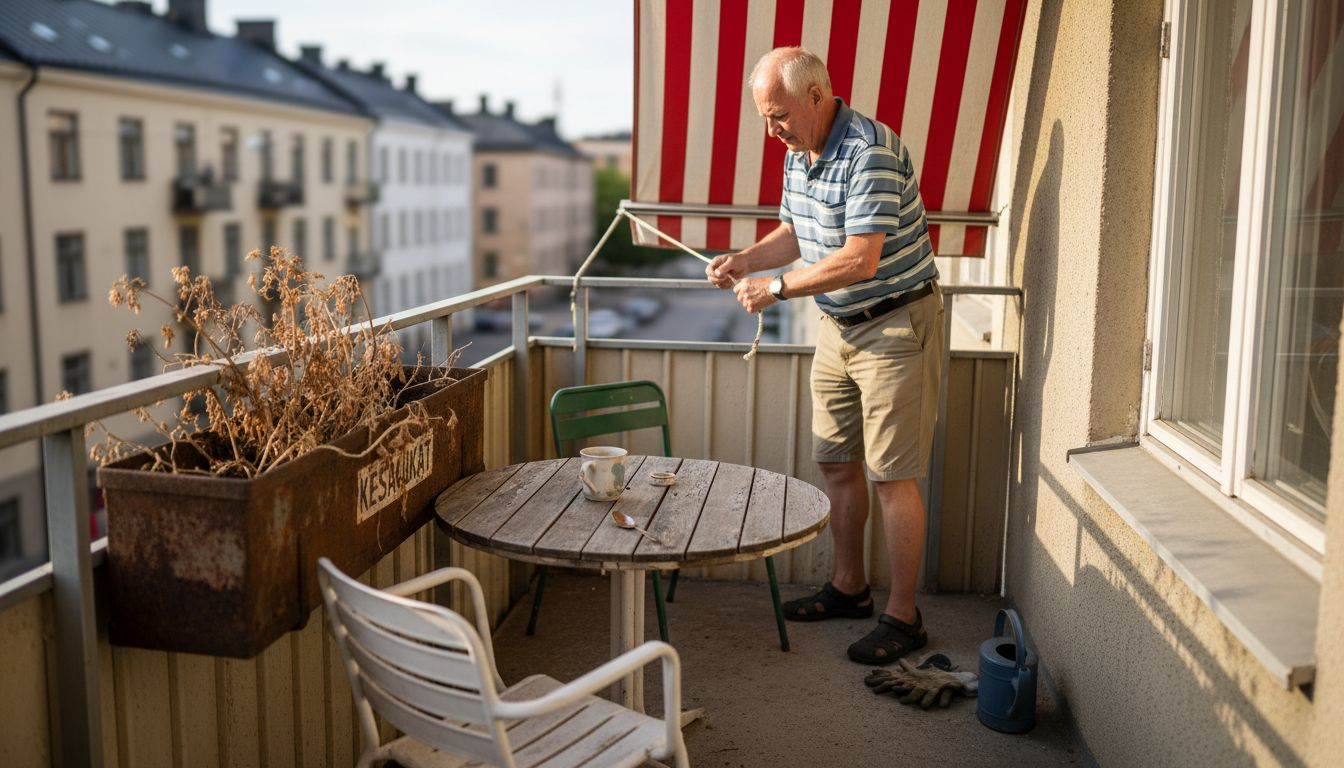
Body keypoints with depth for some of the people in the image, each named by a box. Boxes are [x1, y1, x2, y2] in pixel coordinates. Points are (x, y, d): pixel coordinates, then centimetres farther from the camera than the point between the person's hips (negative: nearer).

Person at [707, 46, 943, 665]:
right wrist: (743, 260, 1)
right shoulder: (798, 154, 6)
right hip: (837, 326, 9)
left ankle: (903, 616, 8)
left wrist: (778, 287, -21)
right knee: (837, 463, 15)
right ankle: (849, 587, 31)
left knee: (892, 475, -4)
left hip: (896, 325, -9)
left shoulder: (869, 151, -23)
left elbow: (860, 260, -29)